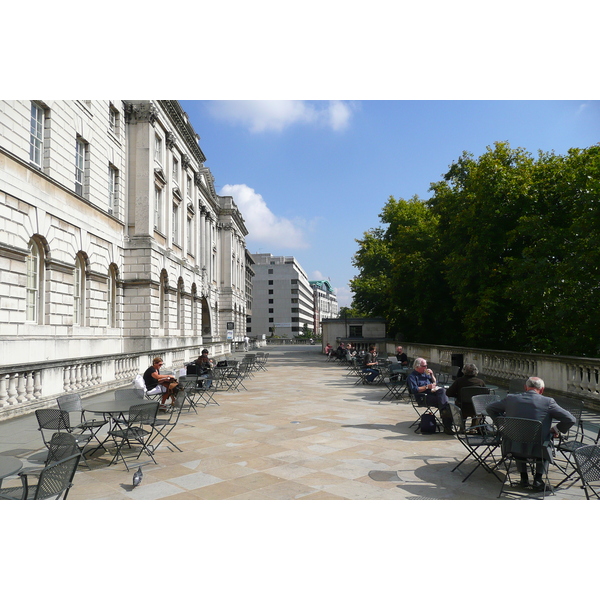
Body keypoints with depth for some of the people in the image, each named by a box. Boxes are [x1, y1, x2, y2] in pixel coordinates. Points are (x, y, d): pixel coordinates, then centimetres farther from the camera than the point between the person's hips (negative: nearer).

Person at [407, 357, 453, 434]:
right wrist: (427, 387, -12)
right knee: (442, 399, -28)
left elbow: (435, 383, 32)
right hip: (424, 397, -7)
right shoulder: (411, 377, 2)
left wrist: (432, 375, 15)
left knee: (442, 390, -26)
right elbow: (414, 390, -12)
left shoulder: (425, 374, 27)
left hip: (433, 393, 7)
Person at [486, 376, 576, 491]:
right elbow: (570, 419, -5)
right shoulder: (548, 402, -7)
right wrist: (556, 429, 11)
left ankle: (523, 477, 33)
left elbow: (489, 408, 13)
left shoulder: (511, 399, 1)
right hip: (538, 450, -2)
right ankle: (538, 479, 22)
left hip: (514, 448, 2)